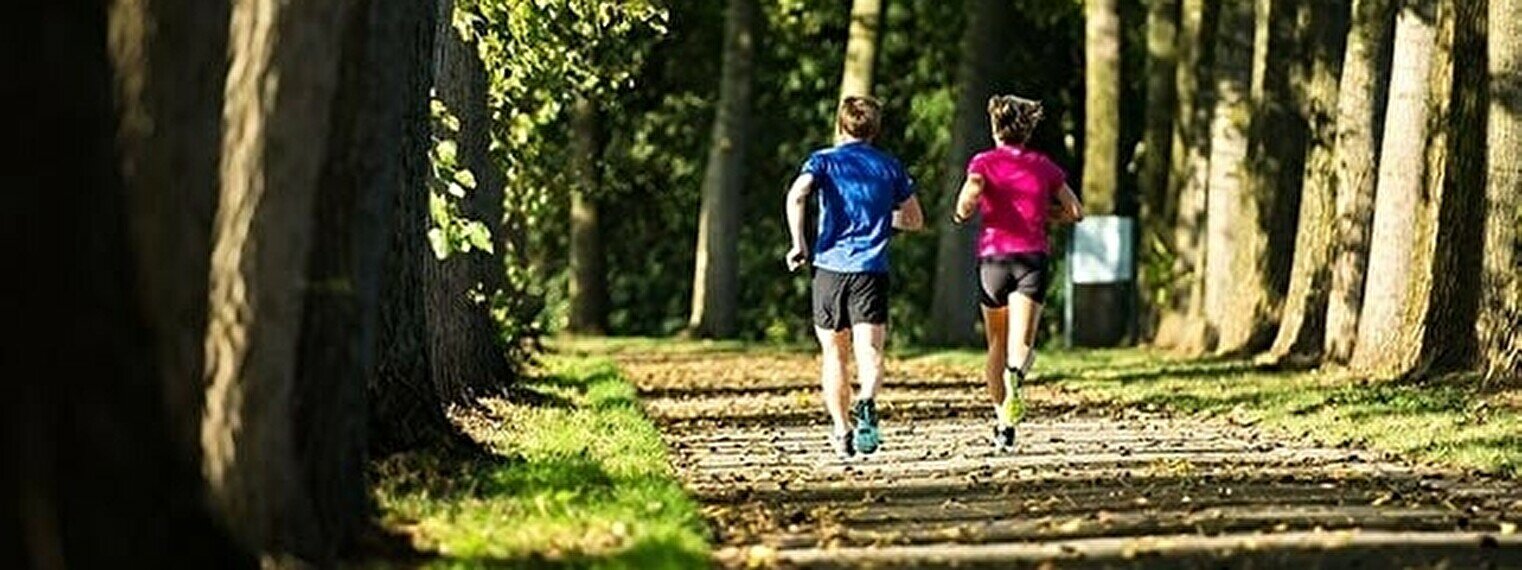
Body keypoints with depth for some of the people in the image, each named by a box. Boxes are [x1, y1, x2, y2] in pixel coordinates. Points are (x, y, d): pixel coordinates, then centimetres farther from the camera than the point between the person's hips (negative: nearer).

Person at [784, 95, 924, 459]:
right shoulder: (889, 167, 13)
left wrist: (798, 244, -6)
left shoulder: (824, 160, 7)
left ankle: (841, 431, 11)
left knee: (834, 356, 13)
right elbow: (914, 221, 19)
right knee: (870, 351, -11)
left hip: (830, 267, 0)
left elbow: (797, 195, -13)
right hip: (872, 271, 0)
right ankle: (866, 402, -39)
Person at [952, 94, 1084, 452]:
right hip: (1033, 258, 0)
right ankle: (1016, 373, -48)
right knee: (1020, 343, -13)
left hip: (993, 257, 0)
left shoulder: (985, 162, 2)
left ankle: (1003, 423, 17)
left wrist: (961, 215, 5)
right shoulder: (1044, 166, 10)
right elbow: (1075, 212, 12)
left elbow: (969, 198, -17)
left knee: (997, 345, 16)